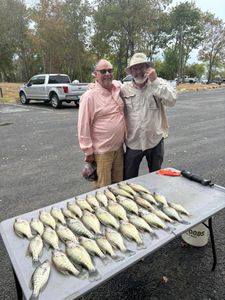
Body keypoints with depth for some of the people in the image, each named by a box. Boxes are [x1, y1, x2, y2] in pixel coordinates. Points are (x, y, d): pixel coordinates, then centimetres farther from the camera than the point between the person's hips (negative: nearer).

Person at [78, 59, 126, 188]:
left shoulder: (118, 87, 5)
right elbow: (83, 126, -13)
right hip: (102, 151, -6)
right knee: (103, 188, 6)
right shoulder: (89, 96, -14)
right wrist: (88, 151, -11)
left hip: (119, 147, 6)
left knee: (119, 185, 19)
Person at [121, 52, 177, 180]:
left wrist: (155, 80, -23)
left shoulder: (158, 84, -4)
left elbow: (172, 100, -19)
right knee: (129, 179, 13)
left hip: (155, 140, 0)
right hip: (133, 142, 1)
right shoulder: (124, 89, -2)